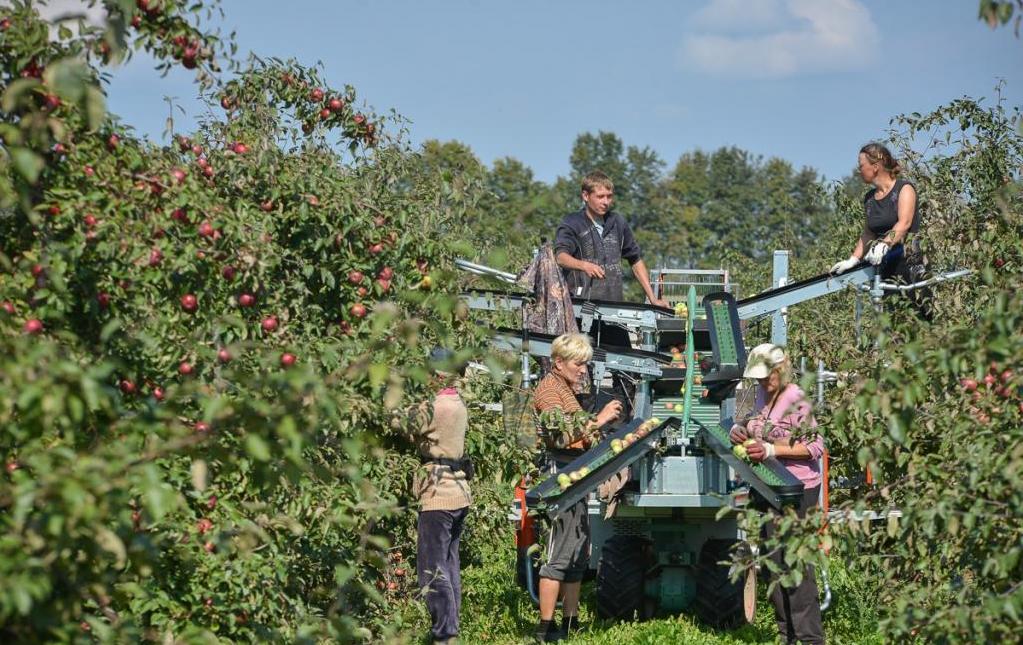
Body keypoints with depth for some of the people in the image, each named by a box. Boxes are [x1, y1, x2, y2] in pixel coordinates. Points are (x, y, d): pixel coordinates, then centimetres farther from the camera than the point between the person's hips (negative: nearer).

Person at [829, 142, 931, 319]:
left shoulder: (904, 189, -2)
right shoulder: (869, 199, 17)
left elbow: (904, 223, -17)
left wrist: (885, 244, -32)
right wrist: (853, 260, 9)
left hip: (909, 262, -5)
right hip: (883, 267, 5)